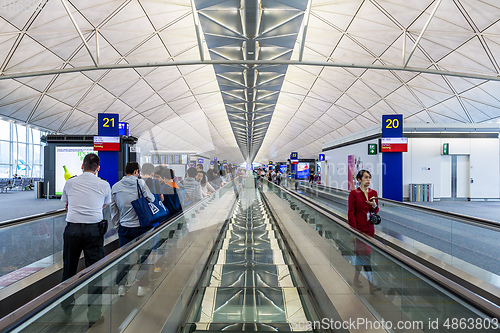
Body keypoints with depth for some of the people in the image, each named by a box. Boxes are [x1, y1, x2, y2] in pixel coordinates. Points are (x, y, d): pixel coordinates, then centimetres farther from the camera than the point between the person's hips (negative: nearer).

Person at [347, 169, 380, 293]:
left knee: (364, 254, 9)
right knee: (365, 255, -3)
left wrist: (374, 206, -10)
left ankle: (356, 278, 23)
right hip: (358, 228, -5)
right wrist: (354, 230, -12)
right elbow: (351, 213, -7)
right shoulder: (354, 193, -7)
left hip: (369, 228, 5)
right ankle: (371, 284, 9)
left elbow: (376, 212, 13)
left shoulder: (373, 193, 8)